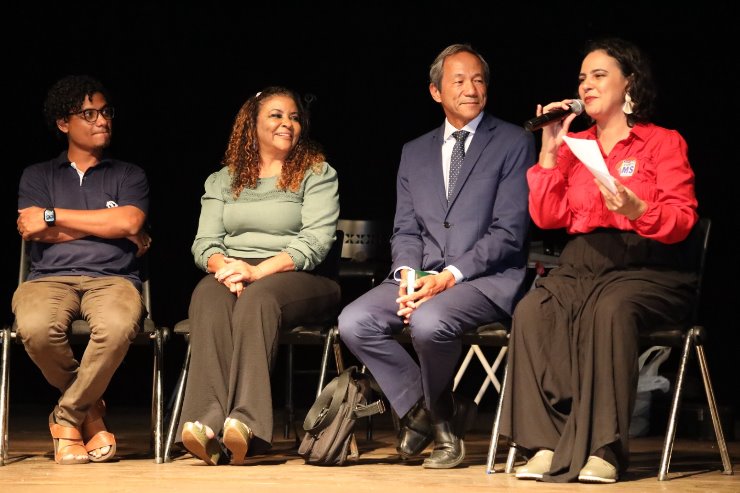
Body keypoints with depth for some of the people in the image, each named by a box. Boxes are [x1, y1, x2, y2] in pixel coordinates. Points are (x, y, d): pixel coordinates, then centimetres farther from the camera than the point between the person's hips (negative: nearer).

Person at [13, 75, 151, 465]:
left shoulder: (129, 176, 21)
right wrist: (107, 228, 1)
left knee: (117, 326, -40)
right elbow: (34, 231, 3)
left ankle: (67, 417, -14)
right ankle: (90, 410, -8)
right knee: (34, 328, -38)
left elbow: (129, 222, -1)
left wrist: (53, 216, 1)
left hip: (112, 279, 0)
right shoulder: (37, 176, 22)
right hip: (50, 278, 0)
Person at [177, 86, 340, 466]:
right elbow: (204, 244, 12)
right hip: (230, 274, 2)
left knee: (256, 298, -38)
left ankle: (246, 423, -55)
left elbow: (315, 242, -4)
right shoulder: (223, 180, 22)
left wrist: (258, 270, -17)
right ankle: (208, 422, -54)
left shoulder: (317, 174, 11)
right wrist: (223, 266, -13)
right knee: (208, 297, -34)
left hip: (295, 277, -2)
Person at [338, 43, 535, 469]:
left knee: (428, 321, -34)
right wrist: (407, 274, -9)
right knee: (354, 322, -20)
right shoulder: (415, 152, 18)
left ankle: (436, 413, -4)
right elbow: (406, 230, 14)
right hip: (421, 276, 5)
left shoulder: (514, 143, 1)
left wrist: (449, 276, -17)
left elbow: (509, 232, -7)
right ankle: (425, 409, -3)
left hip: (487, 279, -5)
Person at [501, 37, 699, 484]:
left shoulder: (664, 143, 7)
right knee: (532, 311, -30)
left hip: (646, 267, -4)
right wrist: (550, 150, 3)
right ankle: (547, 446, -34)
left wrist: (636, 209, -24)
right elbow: (547, 217, 10)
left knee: (610, 309, -38)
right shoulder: (573, 145, 19)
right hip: (581, 265, 4)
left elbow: (682, 220, -4)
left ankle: (601, 451, -38)